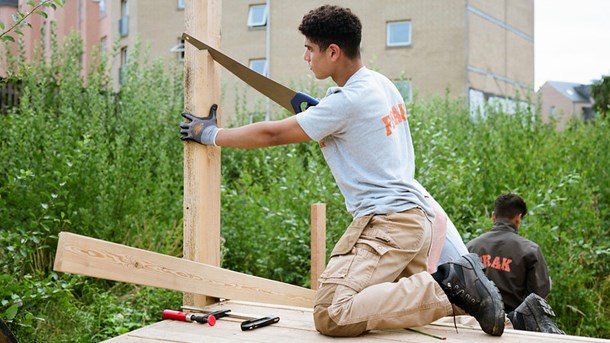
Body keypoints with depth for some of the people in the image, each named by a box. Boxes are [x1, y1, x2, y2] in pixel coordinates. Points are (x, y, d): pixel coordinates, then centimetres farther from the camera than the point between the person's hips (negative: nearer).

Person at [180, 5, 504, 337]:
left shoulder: (346, 102, -16)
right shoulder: (381, 83, 12)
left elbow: (271, 134, -9)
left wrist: (210, 134, 4)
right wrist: (316, 116, 16)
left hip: (386, 220, -10)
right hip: (416, 217, 10)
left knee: (331, 315, -20)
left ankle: (446, 288, -16)